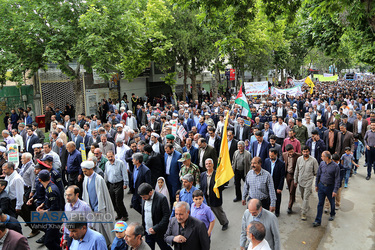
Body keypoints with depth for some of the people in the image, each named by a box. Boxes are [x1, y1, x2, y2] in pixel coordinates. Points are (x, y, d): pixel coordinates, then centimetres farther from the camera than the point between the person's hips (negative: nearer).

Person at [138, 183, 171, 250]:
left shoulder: (161, 198, -21)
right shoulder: (144, 199, -1)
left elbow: (166, 215, -20)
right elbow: (143, 214, 10)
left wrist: (156, 228, -22)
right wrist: (143, 227, 4)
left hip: (159, 232, -5)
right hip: (148, 232, 5)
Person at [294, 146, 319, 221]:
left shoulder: (313, 160, -11)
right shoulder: (299, 159, -1)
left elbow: (316, 172, 0)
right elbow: (296, 170, 8)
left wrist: (310, 175, 6)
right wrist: (295, 180, 11)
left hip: (308, 181, -4)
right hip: (300, 181, 4)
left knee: (306, 198, -7)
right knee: (302, 197, 18)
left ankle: (303, 213, -1)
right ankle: (307, 207, 42)